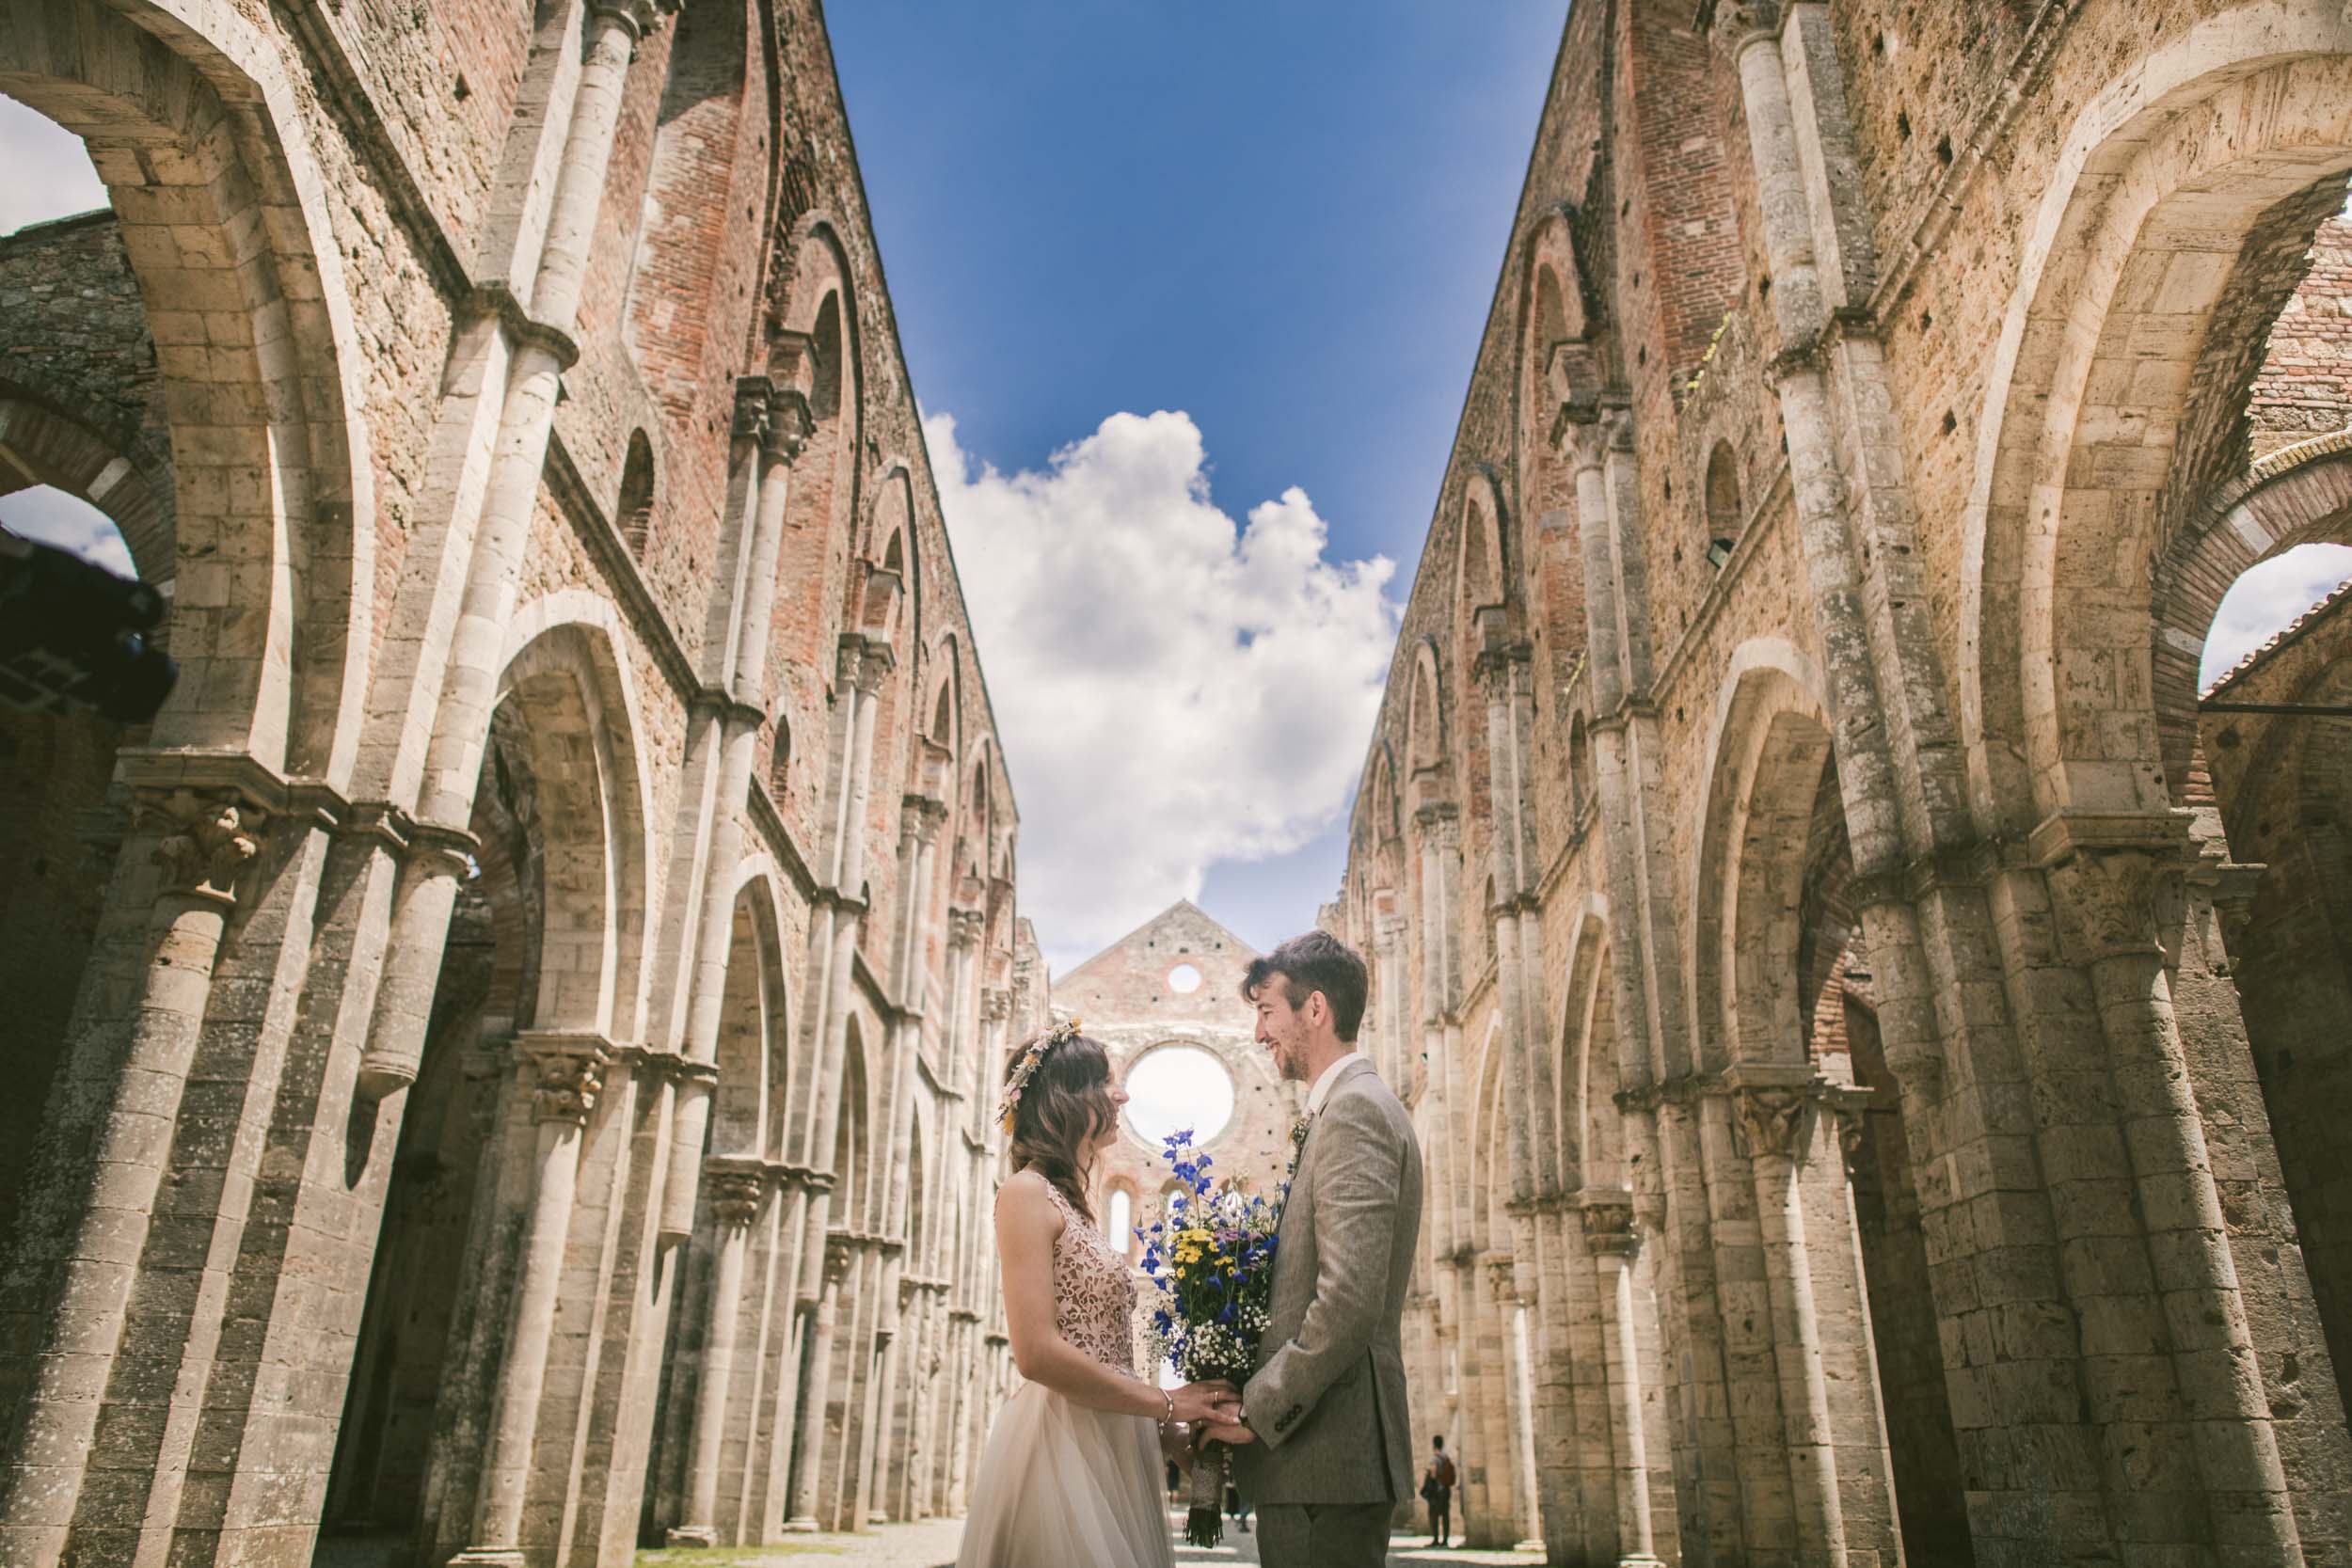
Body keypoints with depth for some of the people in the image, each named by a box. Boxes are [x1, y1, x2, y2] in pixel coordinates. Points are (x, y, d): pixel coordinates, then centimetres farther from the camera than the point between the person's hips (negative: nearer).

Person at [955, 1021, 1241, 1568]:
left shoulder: (1070, 1202, 16)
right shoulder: (1027, 1192, -10)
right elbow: (1038, 1353, -20)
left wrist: (1169, 1431, 4)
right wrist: (1166, 1405, -12)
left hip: (1109, 1449, 9)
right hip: (1061, 1444, -8)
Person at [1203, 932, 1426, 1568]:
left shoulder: (1353, 1108, -14)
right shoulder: (1357, 1104, 17)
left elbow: (1350, 1301, -24)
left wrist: (1256, 1409, -15)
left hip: (1325, 1452, -10)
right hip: (1333, 1447, 10)